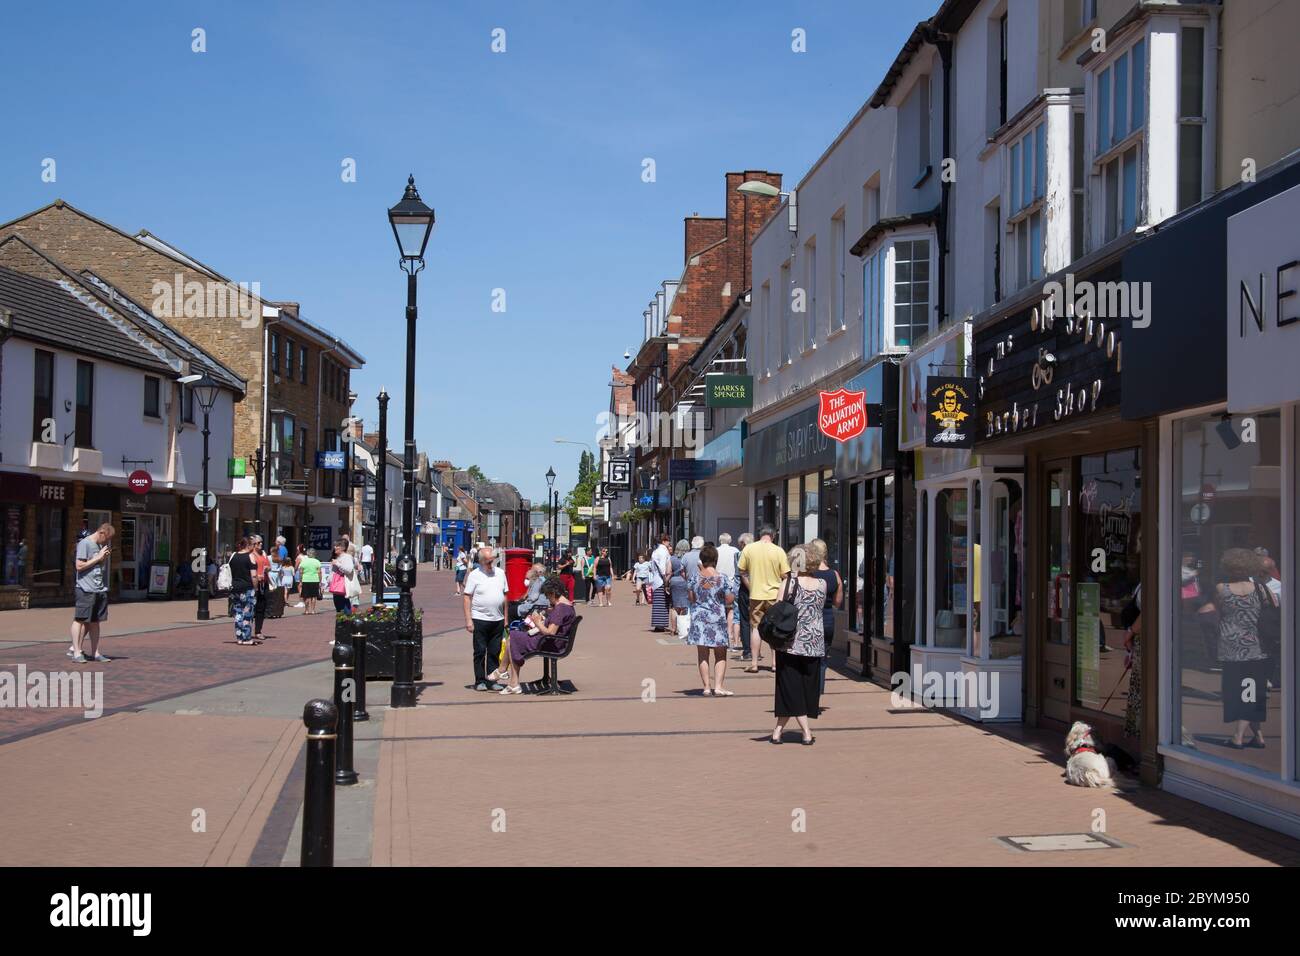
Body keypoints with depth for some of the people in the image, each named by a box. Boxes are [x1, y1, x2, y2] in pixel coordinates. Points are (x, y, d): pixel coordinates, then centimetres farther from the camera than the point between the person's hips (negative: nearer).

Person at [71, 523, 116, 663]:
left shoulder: (101, 545, 17)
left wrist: (106, 557, 5)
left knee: (94, 621, 10)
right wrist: (98, 558, -12)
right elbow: (79, 566, -14)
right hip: (86, 589, -8)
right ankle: (76, 653, -2)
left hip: (100, 589, 8)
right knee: (80, 620, -4)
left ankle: (95, 653, 13)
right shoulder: (84, 543, -8)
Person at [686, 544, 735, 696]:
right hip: (717, 618, -2)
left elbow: (691, 599, 5)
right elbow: (729, 600, -8)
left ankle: (707, 687, 8)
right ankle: (718, 686, -1)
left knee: (703, 654, 9)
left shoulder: (694, 577, -3)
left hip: (698, 617, 2)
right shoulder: (722, 578, -10)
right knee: (720, 655, 8)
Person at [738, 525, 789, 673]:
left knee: (755, 628, 7)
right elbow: (785, 576, -4)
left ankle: (754, 664, 4)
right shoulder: (778, 551, -7)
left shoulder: (748, 548, -2)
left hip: (755, 595, 1)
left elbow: (742, 572, 4)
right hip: (774, 594, -1)